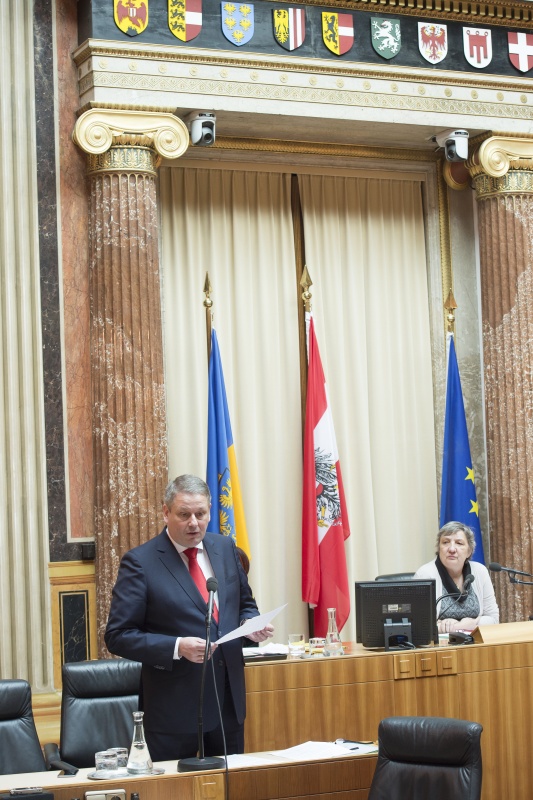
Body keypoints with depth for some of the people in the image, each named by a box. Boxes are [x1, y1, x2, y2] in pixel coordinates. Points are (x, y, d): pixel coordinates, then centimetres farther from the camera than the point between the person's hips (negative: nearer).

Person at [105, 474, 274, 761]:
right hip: (174, 709, -5)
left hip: (228, 703, 5)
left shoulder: (225, 548, 7)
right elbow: (118, 636, -12)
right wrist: (177, 647, -24)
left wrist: (251, 625, -4)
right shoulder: (139, 562, -9)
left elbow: (244, 604, 20)